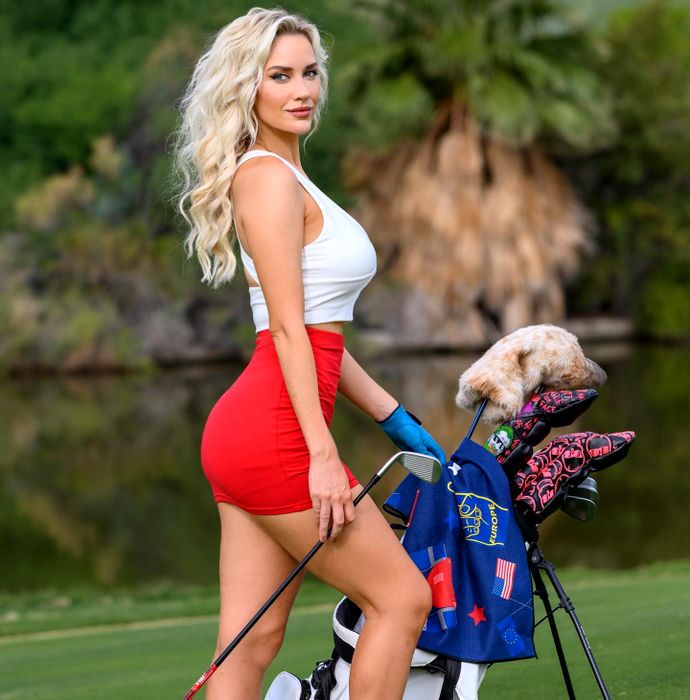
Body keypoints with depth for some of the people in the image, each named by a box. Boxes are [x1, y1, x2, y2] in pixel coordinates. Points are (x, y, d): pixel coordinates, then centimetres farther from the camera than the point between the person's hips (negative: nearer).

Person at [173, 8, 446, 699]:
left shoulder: (282, 176, 21)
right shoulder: (268, 176, -10)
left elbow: (319, 333, 22)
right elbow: (287, 328, -15)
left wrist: (398, 420, 21)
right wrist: (323, 454, -18)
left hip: (244, 432, 9)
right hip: (274, 433, -9)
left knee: (252, 642, 6)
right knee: (402, 597, 0)